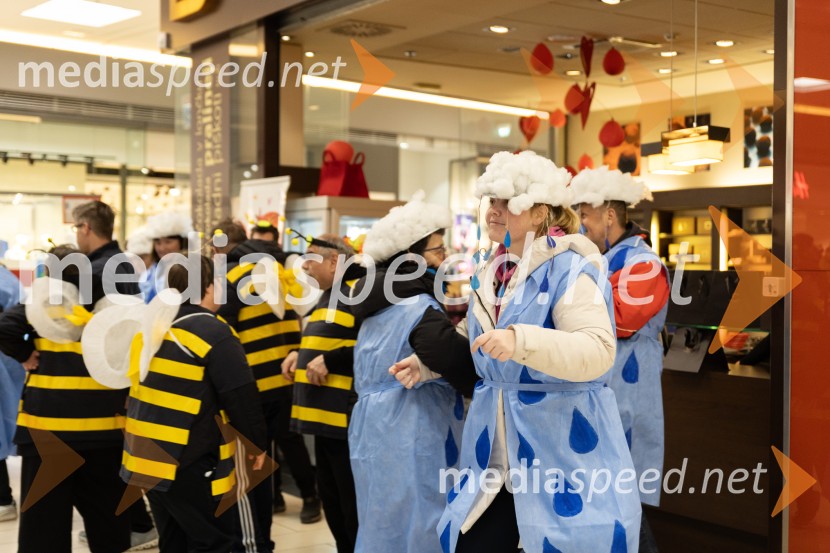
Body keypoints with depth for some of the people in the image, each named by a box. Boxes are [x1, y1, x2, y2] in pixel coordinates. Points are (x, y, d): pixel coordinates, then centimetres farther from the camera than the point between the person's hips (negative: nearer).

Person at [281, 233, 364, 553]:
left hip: (348, 420, -10)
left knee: (356, 510, -1)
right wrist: (300, 354, 12)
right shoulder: (329, 296, 17)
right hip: (326, 417, 10)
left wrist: (330, 361, -23)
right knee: (331, 502, 19)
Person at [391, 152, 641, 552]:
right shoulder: (490, 272, 10)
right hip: (495, 448, 7)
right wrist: (426, 361, 14)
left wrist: (521, 341, -39)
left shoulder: (568, 269, -15)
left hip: (562, 444, -7)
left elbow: (598, 351, -29)